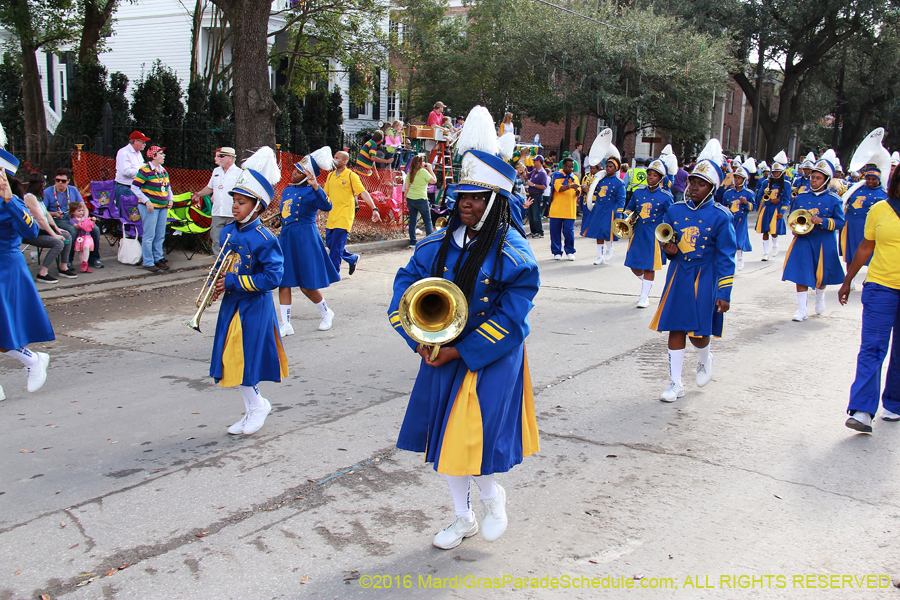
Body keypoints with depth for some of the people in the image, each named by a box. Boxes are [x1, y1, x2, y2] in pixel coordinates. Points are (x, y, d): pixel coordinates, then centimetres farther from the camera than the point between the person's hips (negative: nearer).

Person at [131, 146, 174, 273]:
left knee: (160, 235, 12)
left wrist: (170, 199, 10)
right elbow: (134, 187, -11)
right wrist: (146, 201, -17)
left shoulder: (164, 170, 12)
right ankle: (148, 263, 2)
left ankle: (159, 258, 23)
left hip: (163, 207, 7)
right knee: (149, 235, -4)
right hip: (150, 207, -7)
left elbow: (168, 187, 26)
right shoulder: (145, 170, -11)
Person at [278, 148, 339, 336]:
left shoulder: (311, 191, -11)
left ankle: (326, 313, 25)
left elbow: (326, 206, -32)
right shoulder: (287, 190, 13)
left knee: (307, 286, -1)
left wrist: (315, 186, -40)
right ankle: (285, 324, 11)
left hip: (305, 237, -7)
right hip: (286, 236, 8)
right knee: (283, 282, 4)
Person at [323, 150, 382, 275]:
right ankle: (353, 259, 29)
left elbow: (363, 193, -11)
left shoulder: (351, 176, -6)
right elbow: (325, 194, 21)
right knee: (330, 243, 8)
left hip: (344, 217, -7)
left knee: (336, 247, -9)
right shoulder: (331, 175, 12)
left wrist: (374, 209, -21)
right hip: (331, 216, 7)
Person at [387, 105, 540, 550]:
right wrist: (420, 339, -18)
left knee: (474, 442, -5)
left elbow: (509, 319, -17)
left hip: (491, 361, -5)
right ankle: (462, 518, 34)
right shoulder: (440, 244, -1)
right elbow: (406, 284, -3)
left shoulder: (513, 254, -15)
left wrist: (461, 351, -19)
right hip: (443, 356, 5)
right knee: (445, 440, 12)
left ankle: (491, 495, 30)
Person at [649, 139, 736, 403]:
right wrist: (669, 250, -10)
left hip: (705, 279, -3)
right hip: (678, 275, 3)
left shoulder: (720, 217, -8)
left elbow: (726, 258, -6)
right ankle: (675, 383, 12)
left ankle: (704, 360, 36)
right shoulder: (675, 211, 2)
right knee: (676, 329, 2)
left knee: (699, 332, 0)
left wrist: (724, 293, -9)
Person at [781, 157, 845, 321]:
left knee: (822, 274, 12)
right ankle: (802, 309, -1)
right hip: (803, 241, 1)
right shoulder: (800, 198, 6)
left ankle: (820, 297, 44)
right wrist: (794, 228, -3)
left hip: (824, 243, -1)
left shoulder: (833, 200, -3)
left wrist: (822, 221, -21)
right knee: (800, 273, -8)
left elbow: (840, 221, -5)